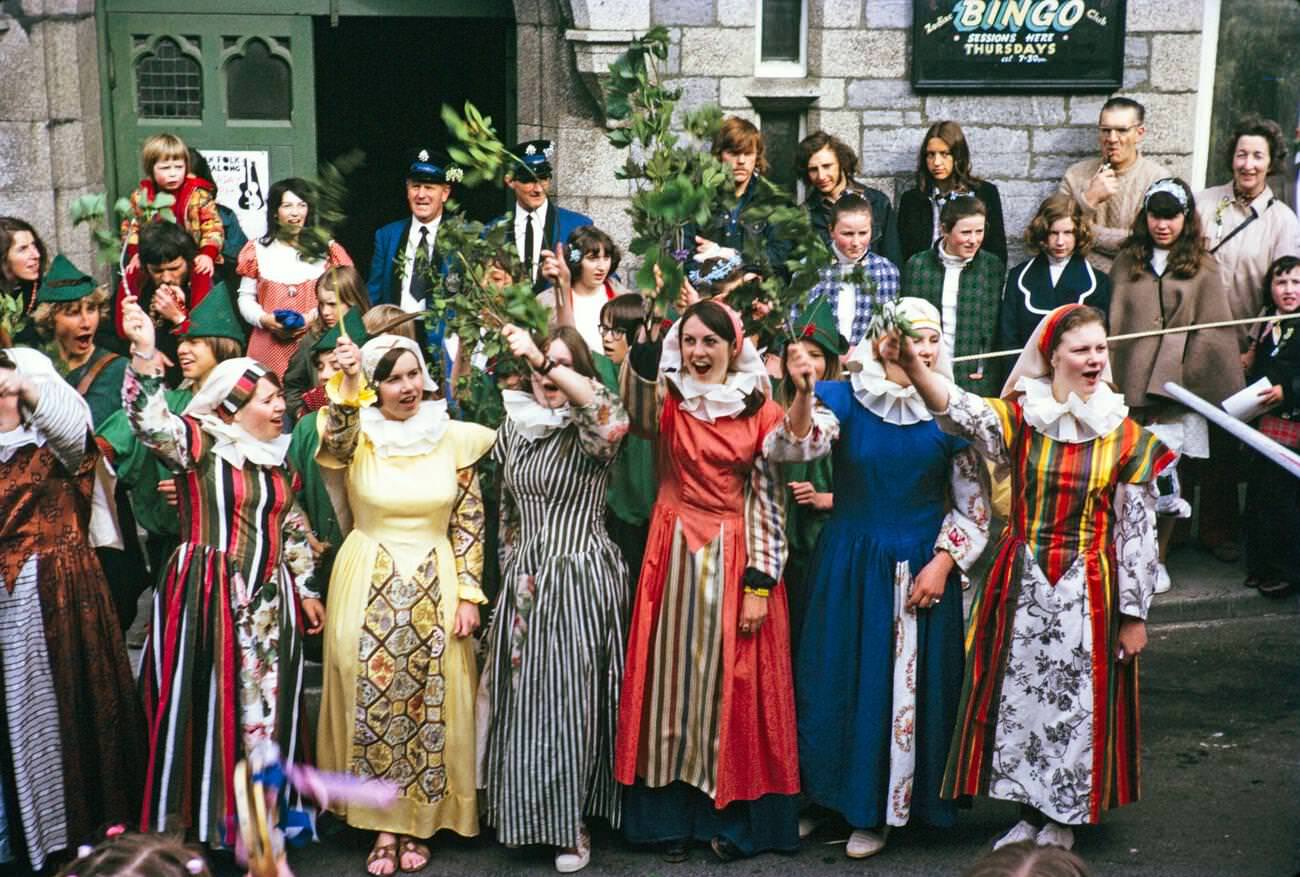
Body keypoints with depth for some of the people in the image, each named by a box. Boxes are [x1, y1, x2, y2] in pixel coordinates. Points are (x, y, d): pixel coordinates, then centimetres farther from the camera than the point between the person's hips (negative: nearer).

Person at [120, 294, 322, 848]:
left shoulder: (277, 455, 13)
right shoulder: (200, 443, -5)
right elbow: (150, 420, -24)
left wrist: (305, 589, 18)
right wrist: (145, 351, -35)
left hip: (269, 600, 6)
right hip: (208, 595, -6)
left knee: (268, 702, 10)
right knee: (212, 702, -3)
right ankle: (209, 819, 9)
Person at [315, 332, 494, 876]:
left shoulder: (453, 438, 1)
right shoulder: (358, 435, -2)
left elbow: (468, 524, 4)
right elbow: (335, 442, -28)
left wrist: (469, 594, -1)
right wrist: (345, 388, -44)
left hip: (436, 588, 1)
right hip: (369, 589, -1)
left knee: (429, 704, 4)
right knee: (373, 701, 1)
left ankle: (418, 821, 21)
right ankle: (382, 826, 16)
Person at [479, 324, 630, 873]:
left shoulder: (588, 430, -6)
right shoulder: (514, 426, 10)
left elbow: (612, 416, -33)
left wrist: (545, 361, -36)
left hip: (581, 577, -5)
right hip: (525, 578, 5)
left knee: (572, 697, -1)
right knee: (525, 697, 8)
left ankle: (572, 823, 12)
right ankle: (529, 811, 22)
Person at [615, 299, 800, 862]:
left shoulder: (762, 412, 0)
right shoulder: (664, 400, 4)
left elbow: (769, 500, -3)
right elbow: (637, 382, -20)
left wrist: (760, 584, -8)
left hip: (736, 558, -1)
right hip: (674, 555, 1)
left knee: (733, 685, 3)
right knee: (671, 678, 4)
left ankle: (731, 816, 15)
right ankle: (670, 813, 15)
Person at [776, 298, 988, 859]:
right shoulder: (843, 398, -4)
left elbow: (972, 504, 2)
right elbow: (803, 443, -24)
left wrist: (943, 564, -8)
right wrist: (803, 394, -42)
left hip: (923, 567, 0)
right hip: (849, 563, 0)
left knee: (910, 683, 5)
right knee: (841, 678, 7)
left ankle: (877, 810, 22)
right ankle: (827, 795, 27)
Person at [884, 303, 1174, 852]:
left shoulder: (1125, 437, -4)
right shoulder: (1019, 418, -4)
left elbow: (1138, 532, -1)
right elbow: (960, 411, -25)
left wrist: (1134, 613, -1)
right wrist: (912, 363, -43)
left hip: (1089, 590, -1)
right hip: (1021, 581, 1)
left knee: (1077, 701, 7)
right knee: (1019, 695, 8)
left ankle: (1061, 820, 27)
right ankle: (1030, 812, 27)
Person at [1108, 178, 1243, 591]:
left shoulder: (1202, 267, 6)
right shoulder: (1127, 262, 12)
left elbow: (1214, 331, 4)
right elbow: (1112, 324, 12)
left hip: (1176, 387, -1)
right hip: (1131, 383, 2)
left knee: (1162, 470, -3)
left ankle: (1158, 559, 12)